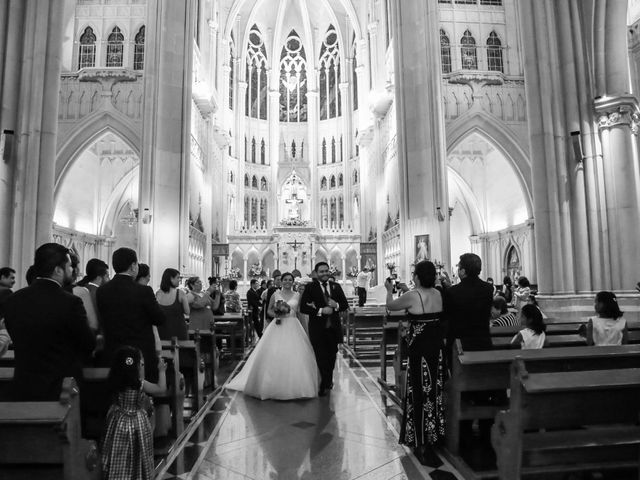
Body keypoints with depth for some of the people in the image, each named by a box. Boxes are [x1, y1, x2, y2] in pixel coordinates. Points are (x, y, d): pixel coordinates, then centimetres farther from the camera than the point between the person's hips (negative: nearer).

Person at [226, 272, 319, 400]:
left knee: (294, 357, -3)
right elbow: (268, 310, 13)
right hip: (278, 327, 0)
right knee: (274, 356, -3)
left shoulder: (297, 296, 7)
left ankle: (294, 387, 10)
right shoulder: (275, 295, 5)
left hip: (293, 328, 1)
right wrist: (275, 313, -9)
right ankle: (274, 386, 11)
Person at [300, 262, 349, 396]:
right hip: (318, 328, -4)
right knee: (321, 357, -1)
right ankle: (326, 383, 17)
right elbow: (303, 308, -12)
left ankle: (327, 382, 39)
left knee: (331, 356, 17)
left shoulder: (336, 286, 7)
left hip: (334, 328, 4)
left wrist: (336, 305, -13)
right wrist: (320, 311, -20)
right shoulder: (310, 287, -5)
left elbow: (345, 305, 8)